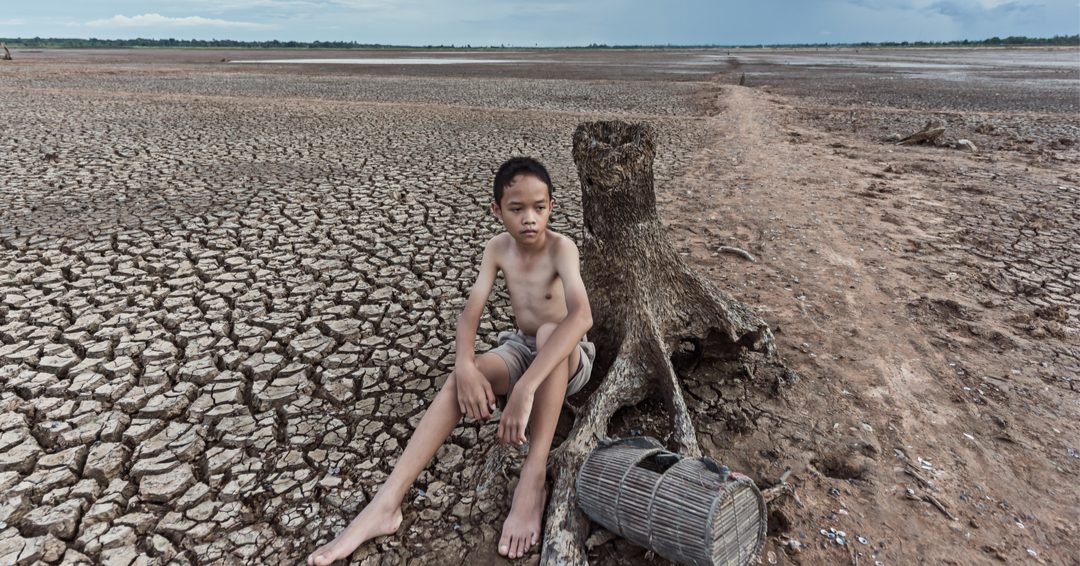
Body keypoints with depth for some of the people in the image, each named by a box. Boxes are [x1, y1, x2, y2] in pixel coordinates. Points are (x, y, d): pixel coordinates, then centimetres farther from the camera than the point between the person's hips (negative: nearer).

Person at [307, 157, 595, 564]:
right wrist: (466, 366, -37)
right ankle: (386, 503, -28)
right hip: (521, 350, 4)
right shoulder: (497, 249, -8)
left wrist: (525, 389, -52)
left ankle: (533, 479, -36)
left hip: (567, 359, -4)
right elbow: (470, 311, -15)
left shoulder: (561, 248, -25)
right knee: (461, 379, -24)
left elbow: (582, 316, -43)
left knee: (549, 331, -39)